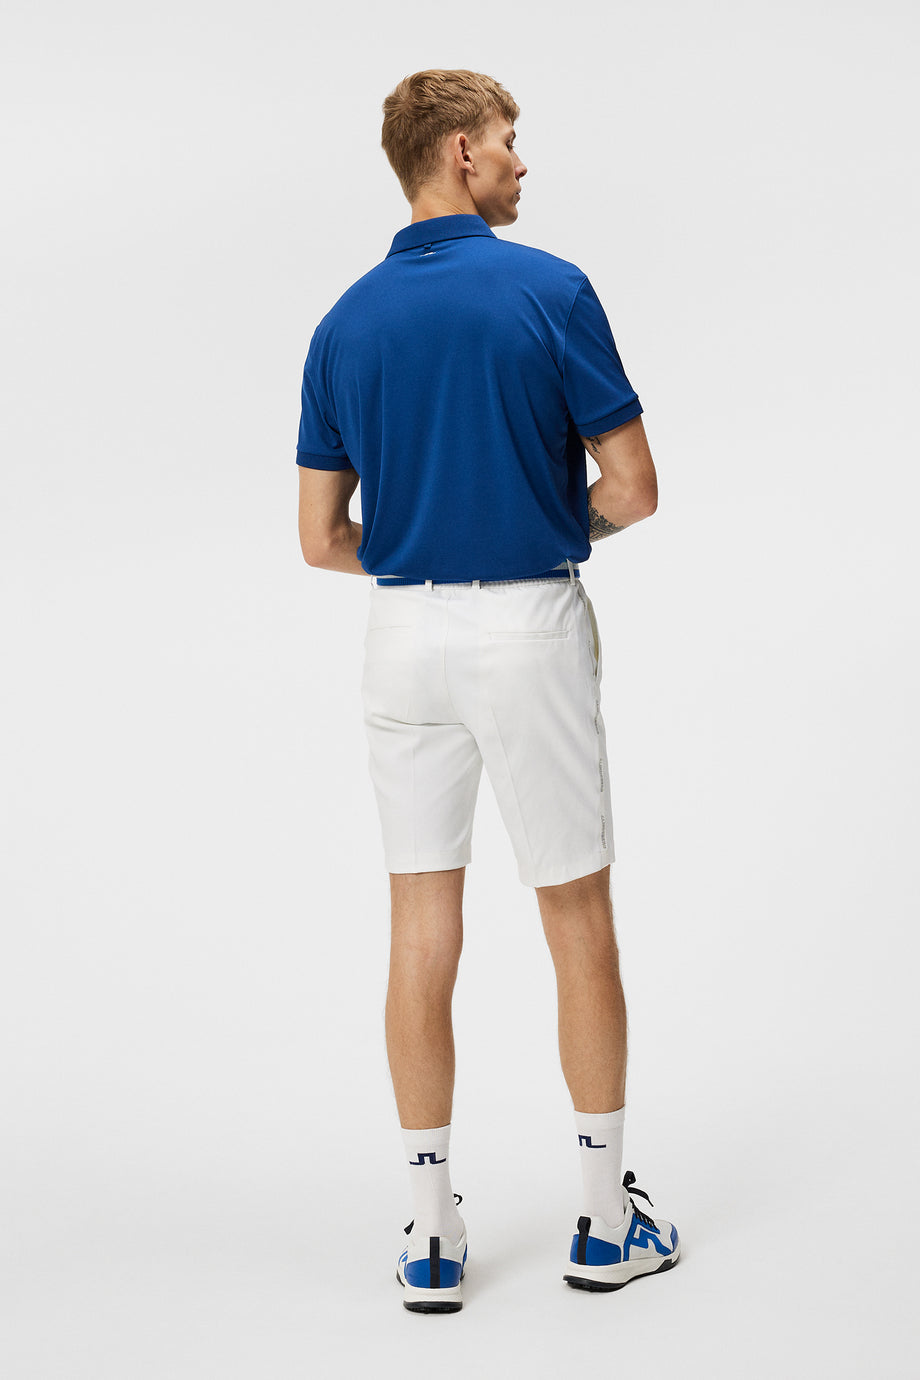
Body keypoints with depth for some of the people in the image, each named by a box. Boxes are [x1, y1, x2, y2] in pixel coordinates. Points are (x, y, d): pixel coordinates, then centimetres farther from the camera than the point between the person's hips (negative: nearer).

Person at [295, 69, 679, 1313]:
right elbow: (631, 488, -9)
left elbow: (322, 537, 4)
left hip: (405, 637, 4)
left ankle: (433, 1234, 10)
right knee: (579, 921, 8)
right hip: (532, 629, -4)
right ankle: (607, 1220, 16)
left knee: (423, 933, 7)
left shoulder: (345, 323, 4)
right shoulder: (551, 291, -9)